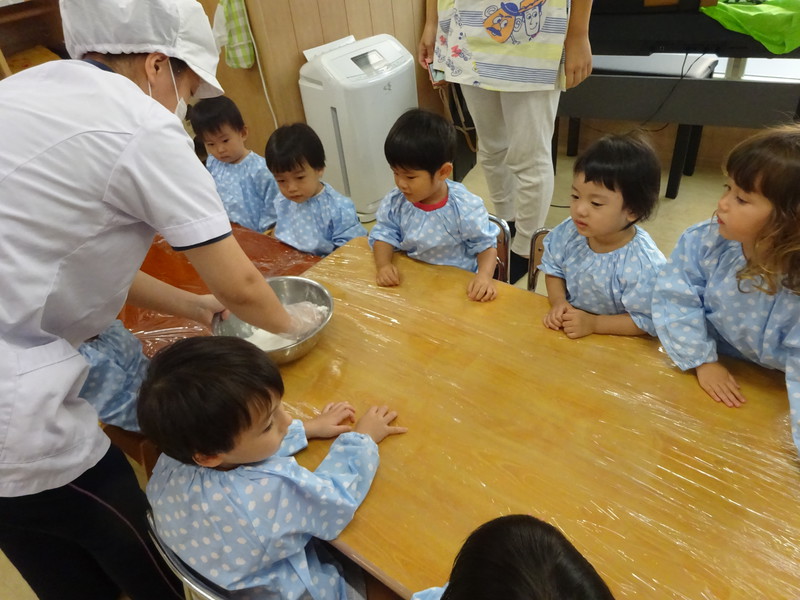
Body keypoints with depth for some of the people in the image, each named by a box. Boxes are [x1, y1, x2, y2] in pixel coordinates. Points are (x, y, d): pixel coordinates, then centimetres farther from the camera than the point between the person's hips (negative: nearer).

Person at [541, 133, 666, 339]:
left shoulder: (644, 265, -23)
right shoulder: (570, 232, -8)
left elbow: (645, 321, -16)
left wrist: (593, 323, -22)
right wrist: (558, 302, -10)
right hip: (568, 326, 4)